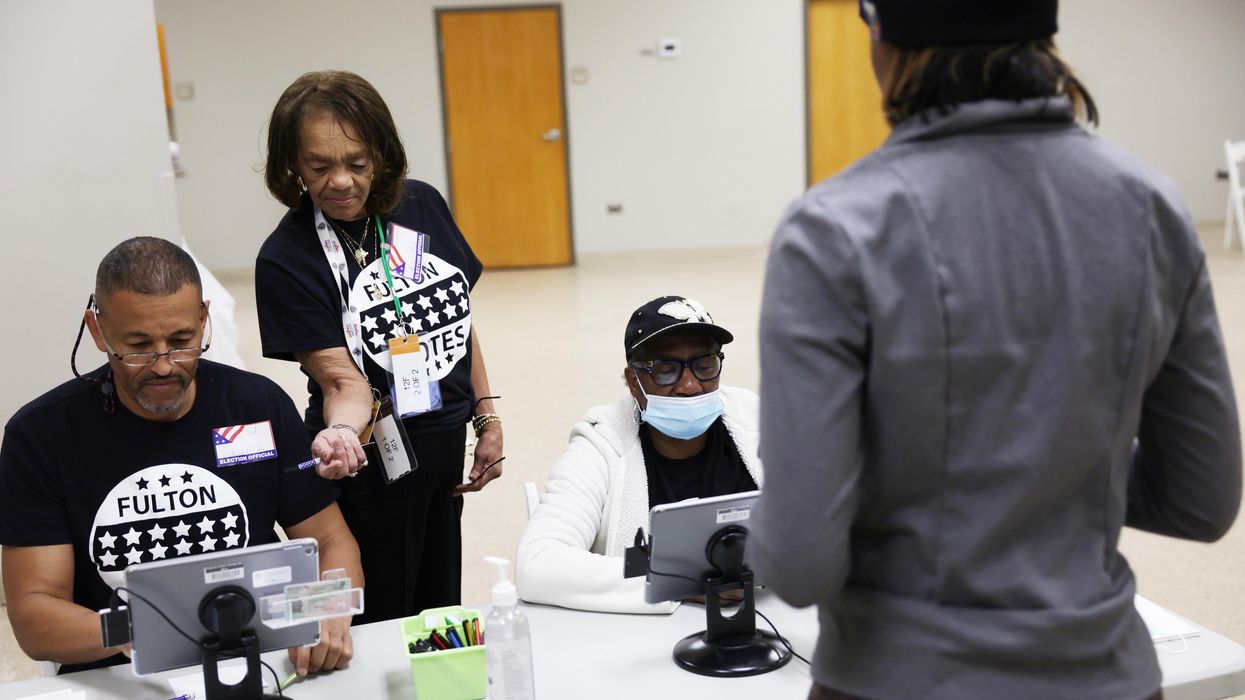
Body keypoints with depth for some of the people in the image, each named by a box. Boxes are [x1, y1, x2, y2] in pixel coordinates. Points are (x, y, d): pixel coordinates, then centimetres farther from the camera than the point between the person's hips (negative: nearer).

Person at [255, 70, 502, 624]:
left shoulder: (423, 206, -2)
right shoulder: (285, 259, -15)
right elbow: (342, 380, -19)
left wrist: (486, 419, 10)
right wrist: (341, 433, -40)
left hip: (446, 450, 5)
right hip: (371, 468, -5)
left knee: (442, 612, 19)